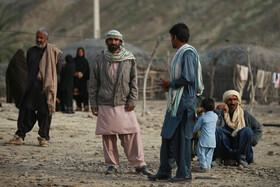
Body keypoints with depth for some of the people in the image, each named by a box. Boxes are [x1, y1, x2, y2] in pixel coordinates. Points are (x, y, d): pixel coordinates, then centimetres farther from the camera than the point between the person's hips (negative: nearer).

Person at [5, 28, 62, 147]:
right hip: (32, 86, 3)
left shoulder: (52, 50, 3)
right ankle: (20, 137, 1)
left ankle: (43, 138, 9)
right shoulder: (31, 51, 14)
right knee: (25, 111, -2)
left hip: (46, 87, -3)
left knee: (45, 112, -1)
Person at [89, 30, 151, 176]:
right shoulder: (99, 60, 7)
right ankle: (112, 165, 11)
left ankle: (139, 164, -1)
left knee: (132, 134, -6)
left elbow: (134, 82, 7)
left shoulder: (129, 60, 6)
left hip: (124, 104, -1)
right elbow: (93, 84, 10)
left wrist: (132, 101, -2)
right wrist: (93, 103, 5)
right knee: (108, 136, 1)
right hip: (105, 105, 1)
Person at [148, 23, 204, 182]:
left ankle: (184, 173, 2)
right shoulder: (180, 53, 19)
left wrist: (170, 84, -11)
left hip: (184, 102, -10)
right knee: (168, 136, 11)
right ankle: (165, 171, 17)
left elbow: (188, 79, -22)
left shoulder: (188, 53, -14)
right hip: (175, 102, 10)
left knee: (182, 137, -5)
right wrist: (169, 86, 12)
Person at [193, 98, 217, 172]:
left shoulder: (203, 118, -10)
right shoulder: (215, 116, 5)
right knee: (209, 154, 11)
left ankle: (204, 167, -5)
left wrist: (194, 132, 23)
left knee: (201, 152, 1)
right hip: (212, 139, 6)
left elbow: (197, 127, 1)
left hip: (204, 139, -6)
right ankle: (208, 166, 9)